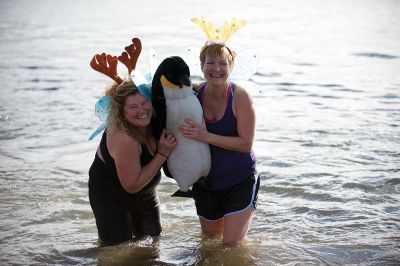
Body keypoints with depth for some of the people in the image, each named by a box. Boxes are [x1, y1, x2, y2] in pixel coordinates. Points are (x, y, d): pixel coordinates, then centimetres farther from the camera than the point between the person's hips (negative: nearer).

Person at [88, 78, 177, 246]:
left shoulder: (152, 123, -16)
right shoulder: (123, 139, -36)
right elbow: (132, 186, -29)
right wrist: (163, 154, -29)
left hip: (145, 193, 7)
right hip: (110, 199, -7)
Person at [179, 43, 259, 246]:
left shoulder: (239, 96, -19)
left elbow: (246, 144, -23)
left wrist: (207, 136, -30)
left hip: (240, 180, -4)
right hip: (206, 181, 5)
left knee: (232, 244, -3)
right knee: (209, 239, 22)